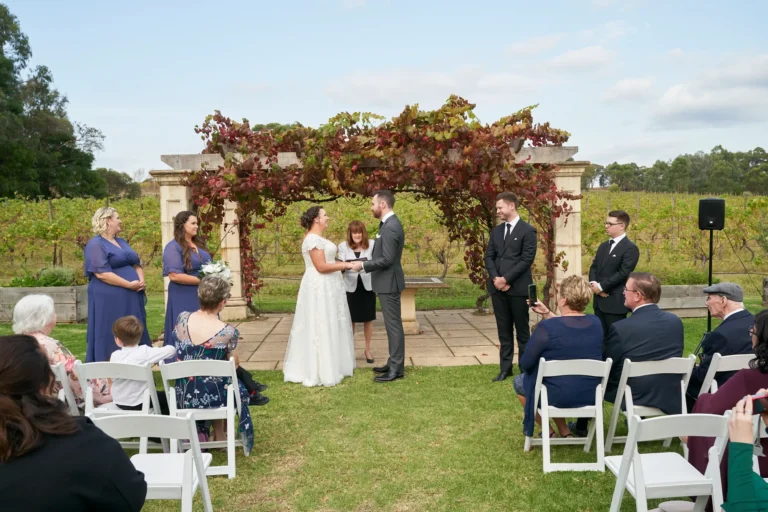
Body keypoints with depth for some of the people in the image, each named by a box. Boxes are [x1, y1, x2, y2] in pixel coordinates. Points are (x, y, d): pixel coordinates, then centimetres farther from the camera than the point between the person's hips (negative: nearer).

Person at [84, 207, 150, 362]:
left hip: (131, 299, 8)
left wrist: (141, 280, -4)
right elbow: (102, 273, -18)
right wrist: (130, 285, -18)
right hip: (108, 300, -8)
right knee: (111, 340, -3)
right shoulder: (95, 244, -9)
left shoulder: (122, 242, 18)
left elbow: (136, 264, 18)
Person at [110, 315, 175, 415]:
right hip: (139, 403, -5)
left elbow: (112, 377, 1)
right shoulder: (145, 352, -22)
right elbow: (171, 350, -23)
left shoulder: (114, 356, -11)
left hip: (119, 401, 5)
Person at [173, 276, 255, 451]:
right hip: (212, 397, -4)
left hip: (183, 397, 4)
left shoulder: (182, 319, -10)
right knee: (239, 388, 31)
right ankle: (219, 435, 39)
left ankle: (200, 432, 33)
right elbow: (235, 364, -4)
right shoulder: (228, 332, -22)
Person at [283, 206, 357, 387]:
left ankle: (330, 366, 24)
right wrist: (345, 265, -14)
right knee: (320, 327, -4)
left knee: (329, 326, 15)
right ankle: (321, 371, 3)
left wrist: (343, 264, 7)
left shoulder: (318, 238, 15)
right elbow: (321, 267, -22)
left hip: (326, 287, 11)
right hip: (320, 288, -11)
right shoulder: (313, 239, -17)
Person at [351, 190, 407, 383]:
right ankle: (393, 363, 24)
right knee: (392, 324, 15)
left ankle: (396, 369, 3)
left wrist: (363, 265, -15)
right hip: (386, 282, 10)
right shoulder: (389, 223, 12)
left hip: (389, 283, -10)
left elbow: (387, 259, -23)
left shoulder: (390, 227, -21)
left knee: (394, 325, -4)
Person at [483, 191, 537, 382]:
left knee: (522, 330, 4)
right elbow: (489, 256, 10)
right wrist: (495, 278, -7)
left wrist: (506, 279, -15)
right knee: (504, 330, 10)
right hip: (498, 287, 5)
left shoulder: (527, 230, -5)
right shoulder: (496, 231, 14)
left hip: (518, 287, -5)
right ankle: (505, 368, 16)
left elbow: (527, 259, -12)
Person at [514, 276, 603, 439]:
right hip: (590, 395, 6)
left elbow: (525, 364, -12)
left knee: (518, 381, 24)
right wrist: (546, 313, 15)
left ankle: (548, 431, 25)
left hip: (557, 396, -6)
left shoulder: (546, 327, -22)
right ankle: (564, 431, 33)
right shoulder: (595, 323, -4)